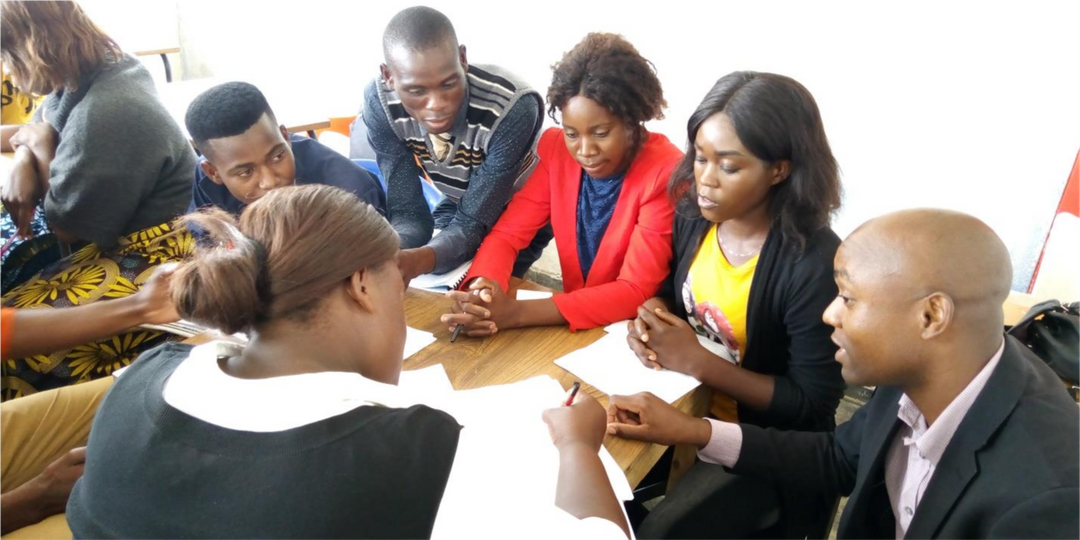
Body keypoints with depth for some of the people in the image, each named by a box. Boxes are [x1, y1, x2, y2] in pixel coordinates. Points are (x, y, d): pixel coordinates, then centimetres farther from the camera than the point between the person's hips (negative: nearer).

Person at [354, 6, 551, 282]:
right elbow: (408, 211, -24)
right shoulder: (381, 104, -25)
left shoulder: (512, 107, -38)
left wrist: (418, 260, -57)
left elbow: (473, 224, -35)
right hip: (458, 205, 3)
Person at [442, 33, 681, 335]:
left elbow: (636, 290, -21)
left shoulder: (665, 173, -18)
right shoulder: (557, 151, -5)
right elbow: (507, 233, -5)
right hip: (575, 325, 4)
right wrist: (482, 288, -27)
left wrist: (517, 313, -30)